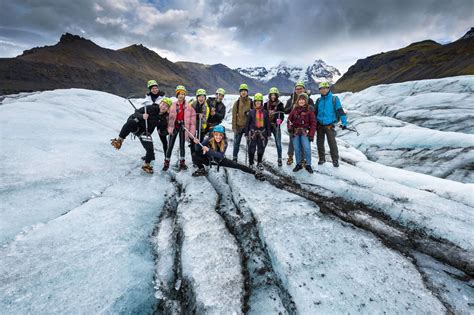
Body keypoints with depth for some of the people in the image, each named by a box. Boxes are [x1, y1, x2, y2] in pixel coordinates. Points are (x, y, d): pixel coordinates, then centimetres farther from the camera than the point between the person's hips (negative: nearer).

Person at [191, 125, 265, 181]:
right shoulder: (208, 140, -26)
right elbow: (198, 150, -25)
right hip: (209, 159, 0)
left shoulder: (225, 142, -25)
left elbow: (221, 155, -37)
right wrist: (197, 143, -47)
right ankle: (202, 170, 5)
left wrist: (209, 150, -47)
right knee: (194, 156, -22)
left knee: (237, 165, -9)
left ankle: (255, 173, 4)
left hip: (220, 160, 0)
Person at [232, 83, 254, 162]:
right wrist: (234, 127, -5)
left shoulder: (251, 102, 2)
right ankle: (234, 158, 19)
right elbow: (234, 115, 1)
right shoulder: (237, 102, 2)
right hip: (239, 126, 0)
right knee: (236, 143, 6)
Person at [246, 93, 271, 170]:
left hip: (262, 133, 2)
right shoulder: (251, 112, 1)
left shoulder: (265, 112, 4)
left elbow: (267, 123, 7)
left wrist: (268, 134, 4)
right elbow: (248, 123, 3)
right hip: (253, 132, -1)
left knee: (261, 149, 8)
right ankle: (251, 163, 18)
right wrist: (246, 133, 0)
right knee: (252, 149, 1)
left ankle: (259, 163, 25)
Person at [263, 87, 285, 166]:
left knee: (278, 143, 0)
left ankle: (279, 159, 13)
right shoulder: (266, 104, 7)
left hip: (276, 126, -2)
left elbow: (282, 114, -2)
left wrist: (279, 120, -23)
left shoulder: (280, 104, 1)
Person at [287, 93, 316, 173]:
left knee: (307, 148, -11)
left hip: (305, 132, -3)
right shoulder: (295, 110, 6)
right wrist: (290, 127, -5)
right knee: (297, 149, 7)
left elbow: (313, 123, -3)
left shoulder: (309, 110, -2)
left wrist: (311, 135, -8)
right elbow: (289, 119, 14)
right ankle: (298, 164, 21)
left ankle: (308, 165, 5)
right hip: (295, 132, 3)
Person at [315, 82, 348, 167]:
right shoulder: (318, 100, 9)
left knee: (332, 143, -5)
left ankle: (335, 160, 7)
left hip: (329, 125, -4)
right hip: (319, 125, 4)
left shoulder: (334, 99, -2)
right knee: (319, 143, 9)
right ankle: (322, 159, 23)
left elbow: (340, 111, -3)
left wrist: (344, 122, -9)